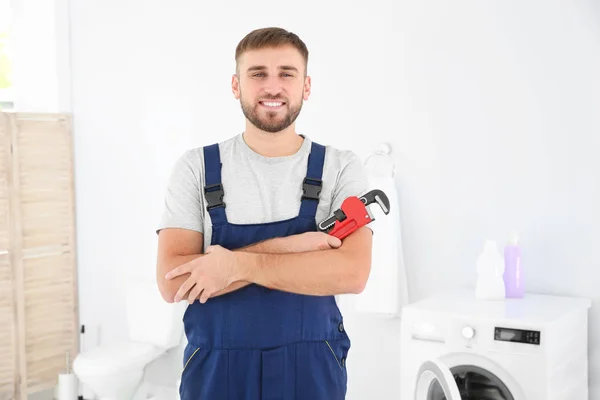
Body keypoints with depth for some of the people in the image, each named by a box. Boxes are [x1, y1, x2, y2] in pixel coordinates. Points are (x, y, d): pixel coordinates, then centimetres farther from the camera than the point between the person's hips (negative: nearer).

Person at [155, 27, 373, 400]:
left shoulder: (341, 168, -3)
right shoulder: (196, 168, -2)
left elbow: (352, 273, -16)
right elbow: (173, 281, -11)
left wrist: (238, 264, -21)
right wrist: (286, 248, -18)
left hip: (312, 370, 0)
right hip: (215, 369, 0)